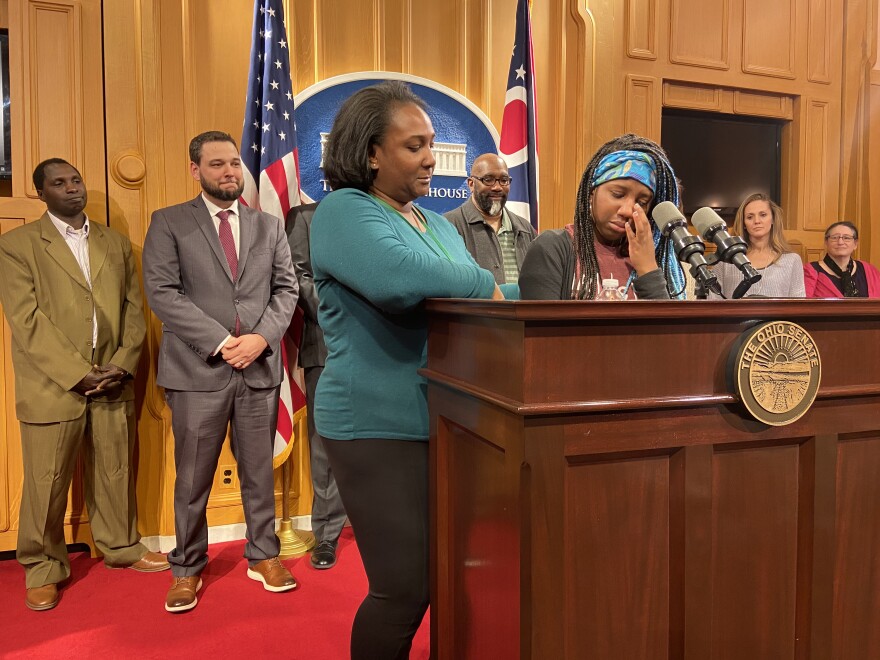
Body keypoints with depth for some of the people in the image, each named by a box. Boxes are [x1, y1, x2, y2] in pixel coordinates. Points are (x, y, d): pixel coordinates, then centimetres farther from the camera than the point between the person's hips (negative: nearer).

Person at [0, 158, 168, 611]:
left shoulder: (116, 243, 13)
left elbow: (133, 310, 9)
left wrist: (124, 365, -5)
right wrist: (78, 374, -14)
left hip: (113, 383, 3)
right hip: (52, 386, -3)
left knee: (116, 472, 12)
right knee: (46, 482, 6)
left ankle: (120, 547, 31)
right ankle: (43, 568, 25)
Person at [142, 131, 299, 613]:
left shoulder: (269, 226, 12)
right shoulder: (168, 223, 3)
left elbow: (286, 289, 7)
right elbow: (161, 292, -7)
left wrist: (262, 337, -10)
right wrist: (220, 342, -14)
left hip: (260, 368, 3)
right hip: (197, 369, -2)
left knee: (259, 470, 12)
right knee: (192, 478, 8)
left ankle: (263, 555, 28)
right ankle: (187, 569, 25)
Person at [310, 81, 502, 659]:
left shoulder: (439, 225, 15)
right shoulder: (344, 211, -8)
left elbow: (485, 306, 19)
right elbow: (395, 278, -29)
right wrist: (483, 284, -16)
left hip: (443, 420, 8)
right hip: (378, 427, -7)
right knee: (406, 588, -1)